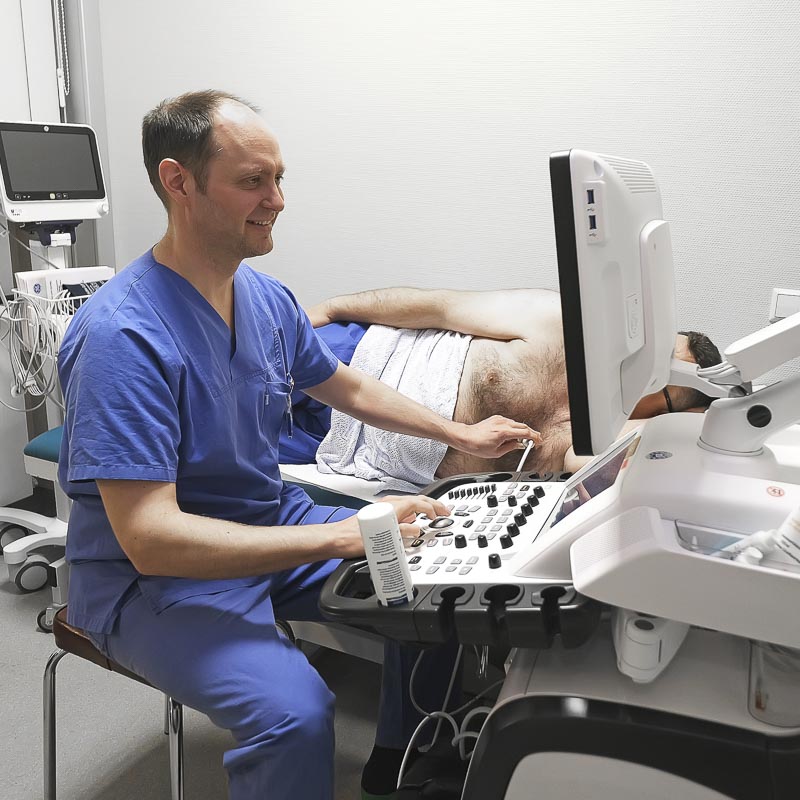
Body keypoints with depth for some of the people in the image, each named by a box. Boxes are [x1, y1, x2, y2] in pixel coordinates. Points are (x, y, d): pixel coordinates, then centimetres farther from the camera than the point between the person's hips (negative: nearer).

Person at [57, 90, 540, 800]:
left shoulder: (269, 299, -1)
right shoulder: (122, 336, -25)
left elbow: (349, 389, 16)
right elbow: (149, 539, -30)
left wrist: (460, 435, 11)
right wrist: (342, 535, -33)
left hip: (271, 525, 8)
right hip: (154, 579, -7)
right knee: (296, 711, -31)